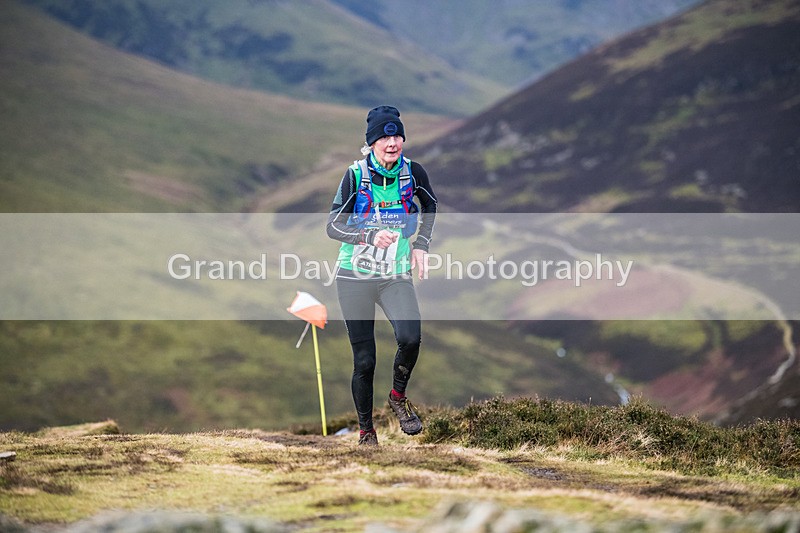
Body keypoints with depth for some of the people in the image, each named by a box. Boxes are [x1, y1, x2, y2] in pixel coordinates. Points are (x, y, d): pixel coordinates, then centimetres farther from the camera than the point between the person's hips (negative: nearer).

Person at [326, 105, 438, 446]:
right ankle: (366, 430, 19)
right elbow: (333, 226, -8)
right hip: (355, 277, -1)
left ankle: (398, 398, 3)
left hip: (396, 277, 1)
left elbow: (430, 205, 19)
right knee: (364, 360, 1)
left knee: (410, 338, -24)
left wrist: (421, 244, 9)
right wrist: (371, 236, -23)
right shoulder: (355, 175, -10)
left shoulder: (412, 172, -3)